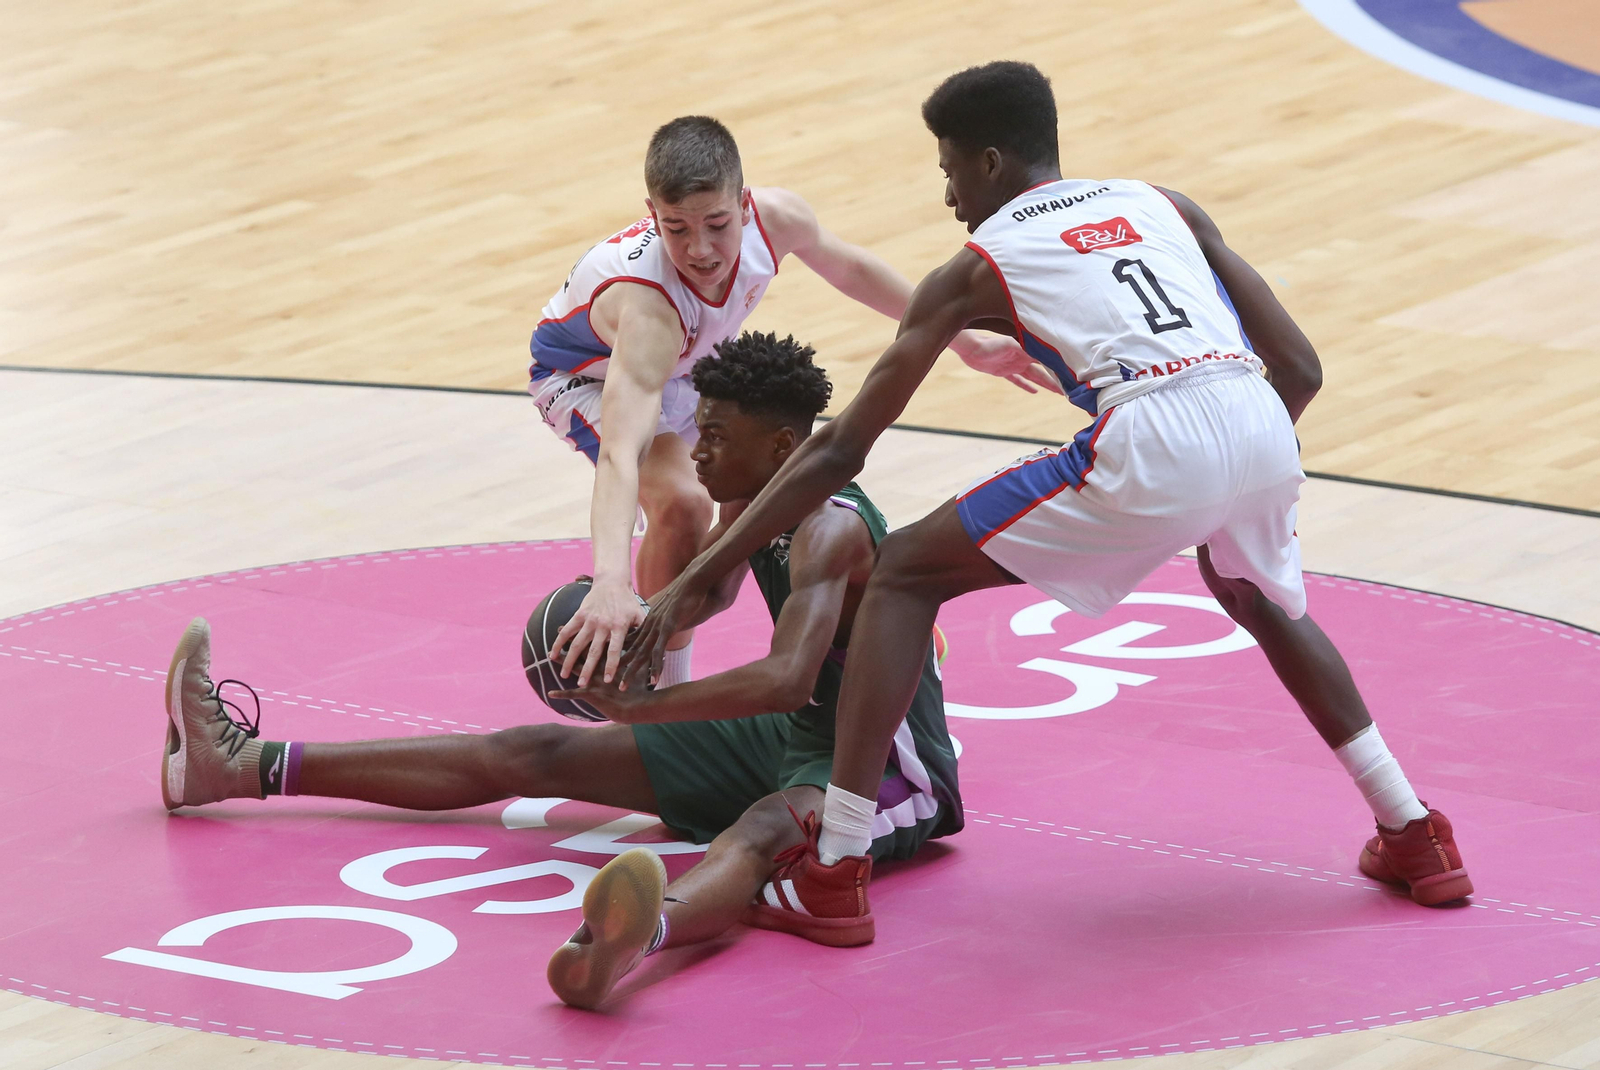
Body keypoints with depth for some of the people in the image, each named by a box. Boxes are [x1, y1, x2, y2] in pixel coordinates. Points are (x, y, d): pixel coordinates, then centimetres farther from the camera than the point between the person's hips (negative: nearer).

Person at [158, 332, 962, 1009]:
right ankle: (240, 765, 7)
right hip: (791, 737, 10)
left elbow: (789, 678, -40)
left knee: (766, 828, -47)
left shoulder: (828, 528, -25)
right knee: (531, 755, 6)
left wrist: (639, 705, -37)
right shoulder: (753, 497, 5)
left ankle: (639, 935, -85)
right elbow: (710, 596, 26)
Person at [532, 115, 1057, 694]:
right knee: (681, 501, -30)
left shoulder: (775, 220, -31)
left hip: (690, 361, 6)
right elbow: (619, 455, -61)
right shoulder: (647, 302, -48)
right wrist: (610, 582, -78)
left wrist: (963, 339, 4)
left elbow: (846, 267, -5)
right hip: (585, 374, -6)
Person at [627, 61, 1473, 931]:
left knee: (904, 573, 12)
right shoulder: (1166, 206, 28)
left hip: (1148, 449, -5)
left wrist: (694, 582, 22)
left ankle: (829, 872, 3)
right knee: (1257, 599, 39)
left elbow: (839, 451, 18)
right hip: (1263, 433, 5)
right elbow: (1298, 366, 23)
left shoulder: (975, 269, 19)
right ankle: (1413, 836, 38)